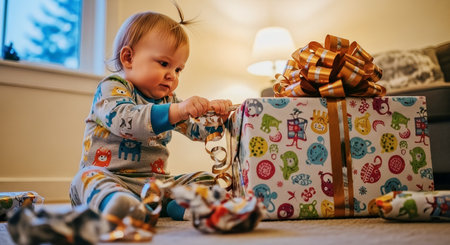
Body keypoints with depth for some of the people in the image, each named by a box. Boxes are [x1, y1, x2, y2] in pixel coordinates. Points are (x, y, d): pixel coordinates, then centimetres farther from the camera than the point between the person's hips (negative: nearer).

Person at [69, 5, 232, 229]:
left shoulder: (168, 100, 18)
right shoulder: (111, 89, -5)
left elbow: (196, 130, 18)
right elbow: (126, 121, -26)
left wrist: (214, 116, -4)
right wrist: (176, 112, -37)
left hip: (156, 182, 6)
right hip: (112, 176, -5)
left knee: (205, 179, -10)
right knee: (90, 176, -35)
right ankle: (114, 202, -64)